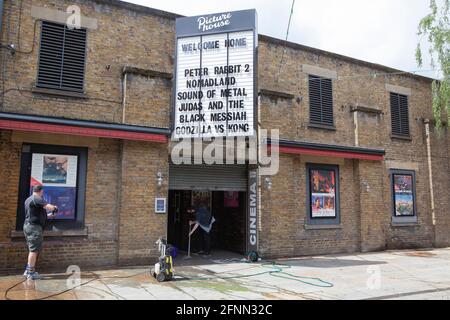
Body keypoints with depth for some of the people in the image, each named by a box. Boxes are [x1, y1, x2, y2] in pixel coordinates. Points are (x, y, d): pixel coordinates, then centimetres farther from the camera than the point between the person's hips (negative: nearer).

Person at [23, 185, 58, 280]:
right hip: (34, 227, -10)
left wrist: (48, 215, 35)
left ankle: (28, 271, 19)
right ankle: (31, 272, -3)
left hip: (28, 226, 10)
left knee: (33, 250, 16)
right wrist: (55, 208, 2)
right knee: (34, 250, -6)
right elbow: (50, 207, -21)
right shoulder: (37, 199, -13)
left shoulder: (28, 200, 19)